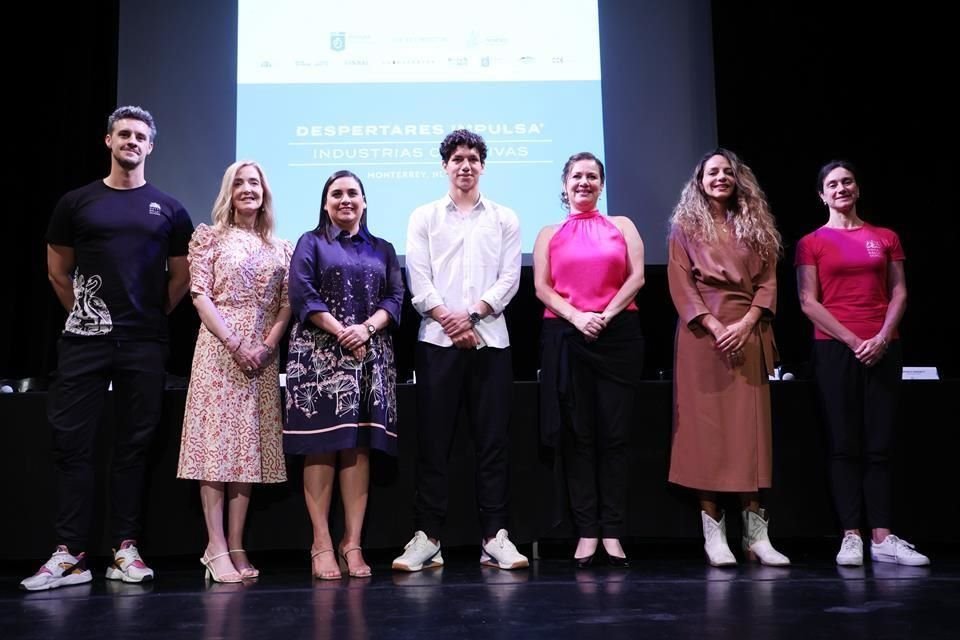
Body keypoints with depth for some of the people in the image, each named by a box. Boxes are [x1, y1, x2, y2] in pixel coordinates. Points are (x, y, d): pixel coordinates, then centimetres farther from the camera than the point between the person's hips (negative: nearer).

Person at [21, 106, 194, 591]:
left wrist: (152, 316, 10)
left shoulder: (169, 210, 8)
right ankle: (69, 554, 4)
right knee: (72, 443, -2)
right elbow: (57, 271, 13)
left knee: (134, 445, 4)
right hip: (83, 340, 0)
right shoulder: (77, 203, 8)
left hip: (145, 345, 0)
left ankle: (125, 550, 11)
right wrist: (84, 313, 10)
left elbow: (180, 277, 13)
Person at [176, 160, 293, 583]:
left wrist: (267, 345, -8)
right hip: (220, 349, -4)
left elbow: (286, 304, 8)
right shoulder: (210, 237, 4)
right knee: (217, 443, -7)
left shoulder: (280, 248, 14)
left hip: (263, 354, 4)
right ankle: (216, 549, -6)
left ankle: (236, 547, 7)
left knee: (249, 447, 3)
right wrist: (235, 344, -13)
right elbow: (200, 295, -4)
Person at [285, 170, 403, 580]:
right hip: (319, 355, -2)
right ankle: (321, 544, -3)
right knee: (321, 446, -7)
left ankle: (353, 543, 1)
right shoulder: (311, 243, 11)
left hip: (370, 357, 3)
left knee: (360, 447, -2)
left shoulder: (382, 249, 19)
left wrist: (366, 328, -10)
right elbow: (302, 295, -3)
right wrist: (340, 333, -12)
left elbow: (395, 297, 8)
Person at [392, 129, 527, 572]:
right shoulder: (424, 218, 11)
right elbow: (418, 281, 2)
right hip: (437, 340, 0)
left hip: (490, 340, 1)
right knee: (434, 441, 0)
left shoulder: (504, 219, 13)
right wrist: (449, 320, -10)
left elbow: (509, 278, 3)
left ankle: (494, 536, 5)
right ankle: (427, 536, 6)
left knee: (492, 440, 1)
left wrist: (473, 314, -10)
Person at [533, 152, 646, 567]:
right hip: (566, 338, 1)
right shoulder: (550, 234, 13)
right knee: (577, 434, 1)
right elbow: (542, 287, 3)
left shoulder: (622, 226, 13)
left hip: (618, 335, 0)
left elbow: (636, 276, 2)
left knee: (614, 433, -1)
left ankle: (612, 532, 3)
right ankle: (587, 531, 4)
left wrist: (606, 315, -11)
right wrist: (577, 317, -12)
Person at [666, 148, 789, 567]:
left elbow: (768, 281, 6)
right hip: (703, 335, -2)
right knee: (706, 427, -4)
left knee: (751, 427, -1)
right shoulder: (685, 228, 8)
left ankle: (756, 531, 2)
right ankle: (713, 531, -1)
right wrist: (714, 325, -13)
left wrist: (746, 323, -9)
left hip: (748, 335, 2)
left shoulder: (755, 226, 14)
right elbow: (681, 286, -1)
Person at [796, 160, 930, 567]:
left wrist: (882, 337, -8)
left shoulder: (885, 238, 13)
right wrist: (852, 341, -9)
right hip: (834, 348, -2)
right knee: (845, 445, -2)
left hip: (882, 348, 2)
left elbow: (899, 293, 8)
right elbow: (808, 303, -1)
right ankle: (851, 537, 0)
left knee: (880, 445, 0)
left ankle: (882, 538, 2)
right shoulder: (812, 243, 6)